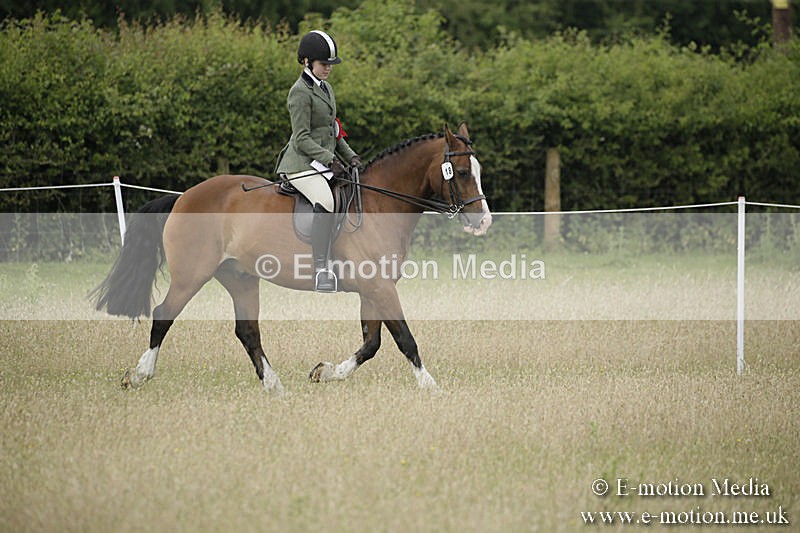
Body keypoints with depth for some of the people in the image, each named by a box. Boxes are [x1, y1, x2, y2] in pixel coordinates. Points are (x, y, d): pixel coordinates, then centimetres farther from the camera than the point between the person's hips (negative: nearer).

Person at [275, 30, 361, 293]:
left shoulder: (326, 88, 19)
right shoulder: (300, 92, -10)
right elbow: (302, 139, -15)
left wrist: (349, 155, 12)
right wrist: (329, 158, -22)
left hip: (325, 162, 10)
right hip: (303, 163, -10)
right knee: (325, 202, -32)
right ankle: (321, 271, -37)